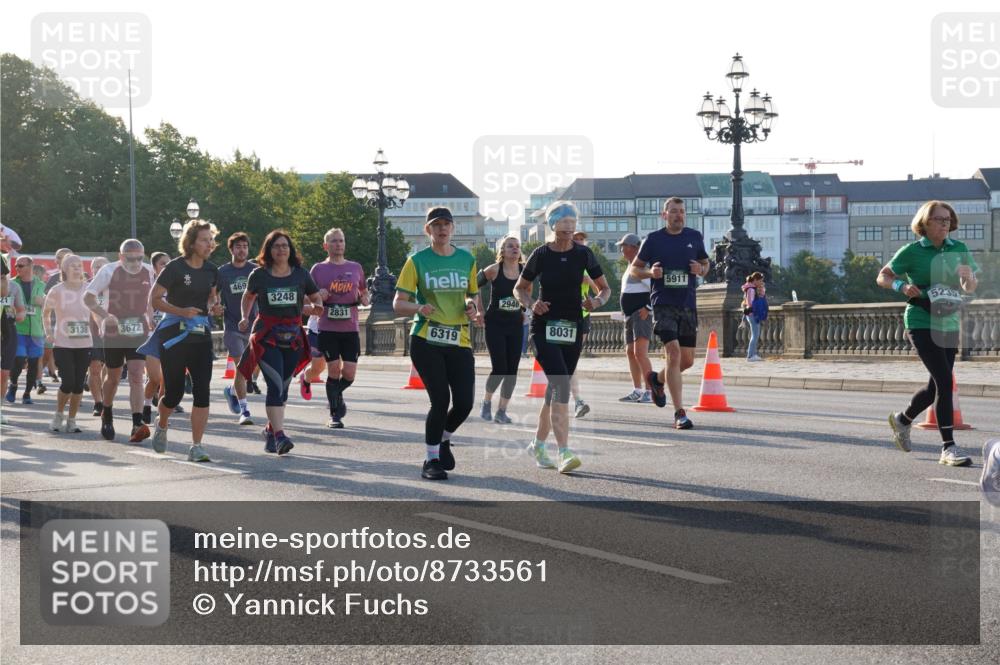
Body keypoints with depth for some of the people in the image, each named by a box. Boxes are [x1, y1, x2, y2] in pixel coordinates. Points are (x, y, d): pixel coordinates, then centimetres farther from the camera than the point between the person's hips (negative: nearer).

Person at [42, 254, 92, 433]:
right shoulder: (57, 291, -3)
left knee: (78, 384, 1)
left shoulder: (88, 289, 3)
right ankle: (58, 415, 13)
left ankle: (71, 420, 13)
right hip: (63, 344, -3)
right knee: (68, 382, -11)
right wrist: (48, 333, 1)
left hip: (84, 344, 3)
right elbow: (45, 313, 11)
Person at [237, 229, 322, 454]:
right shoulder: (259, 275, 2)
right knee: (275, 385, -16)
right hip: (266, 336, -3)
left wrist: (312, 309, -5)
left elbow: (317, 300, 16)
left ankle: (270, 430, 26)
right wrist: (245, 318, 7)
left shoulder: (300, 274, 5)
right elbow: (248, 297, 20)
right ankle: (279, 435, -21)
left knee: (283, 386, 8)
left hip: (293, 337, 3)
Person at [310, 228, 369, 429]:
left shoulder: (356, 268, 11)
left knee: (349, 373, -4)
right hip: (327, 328, -2)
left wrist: (364, 299, 0)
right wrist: (318, 297, -11)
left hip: (350, 328, 2)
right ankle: (335, 415, 8)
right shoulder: (318, 269, 5)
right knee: (333, 369, -4)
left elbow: (365, 294, 22)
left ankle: (337, 395, 29)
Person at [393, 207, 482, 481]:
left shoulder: (467, 259, 10)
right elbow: (398, 304, -1)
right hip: (426, 342, -3)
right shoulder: (418, 261, 0)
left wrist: (472, 308, -1)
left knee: (464, 403, -5)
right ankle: (431, 460, 6)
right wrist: (420, 307, -22)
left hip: (459, 341, 3)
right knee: (441, 400, -12)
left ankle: (444, 440, 28)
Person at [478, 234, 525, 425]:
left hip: (515, 325, 3)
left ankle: (502, 411, 12)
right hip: (495, 324, -3)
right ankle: (486, 402, 16)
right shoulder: (494, 270, -9)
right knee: (499, 369, -10)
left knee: (512, 371, 1)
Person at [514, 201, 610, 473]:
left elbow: (605, 288, 9)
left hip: (573, 328, 3)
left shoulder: (583, 254, 1)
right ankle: (564, 453, -24)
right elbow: (520, 288, 8)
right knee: (561, 385, -19)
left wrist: (597, 301, -13)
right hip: (544, 327, -3)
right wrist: (531, 305, -11)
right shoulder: (541, 255, -4)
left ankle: (538, 444, 30)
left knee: (556, 389, 10)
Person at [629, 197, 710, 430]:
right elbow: (634, 268, 7)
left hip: (688, 305, 4)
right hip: (663, 304, -4)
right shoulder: (653, 239, 0)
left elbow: (705, 263, 21)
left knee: (688, 359, 9)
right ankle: (679, 413, -14)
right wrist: (650, 273, -13)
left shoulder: (695, 237, 9)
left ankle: (657, 379, 40)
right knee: (674, 353, -17)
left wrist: (701, 269, -3)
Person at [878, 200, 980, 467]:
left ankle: (902, 420, 41)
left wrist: (968, 277, -13)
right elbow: (882, 277, 3)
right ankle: (948, 447, -13)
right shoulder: (912, 251, -5)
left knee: (936, 386, 14)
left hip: (949, 323, 6)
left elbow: (972, 288, 10)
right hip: (921, 323, -6)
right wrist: (903, 286, -16)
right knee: (945, 381, -17)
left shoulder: (959, 249, 7)